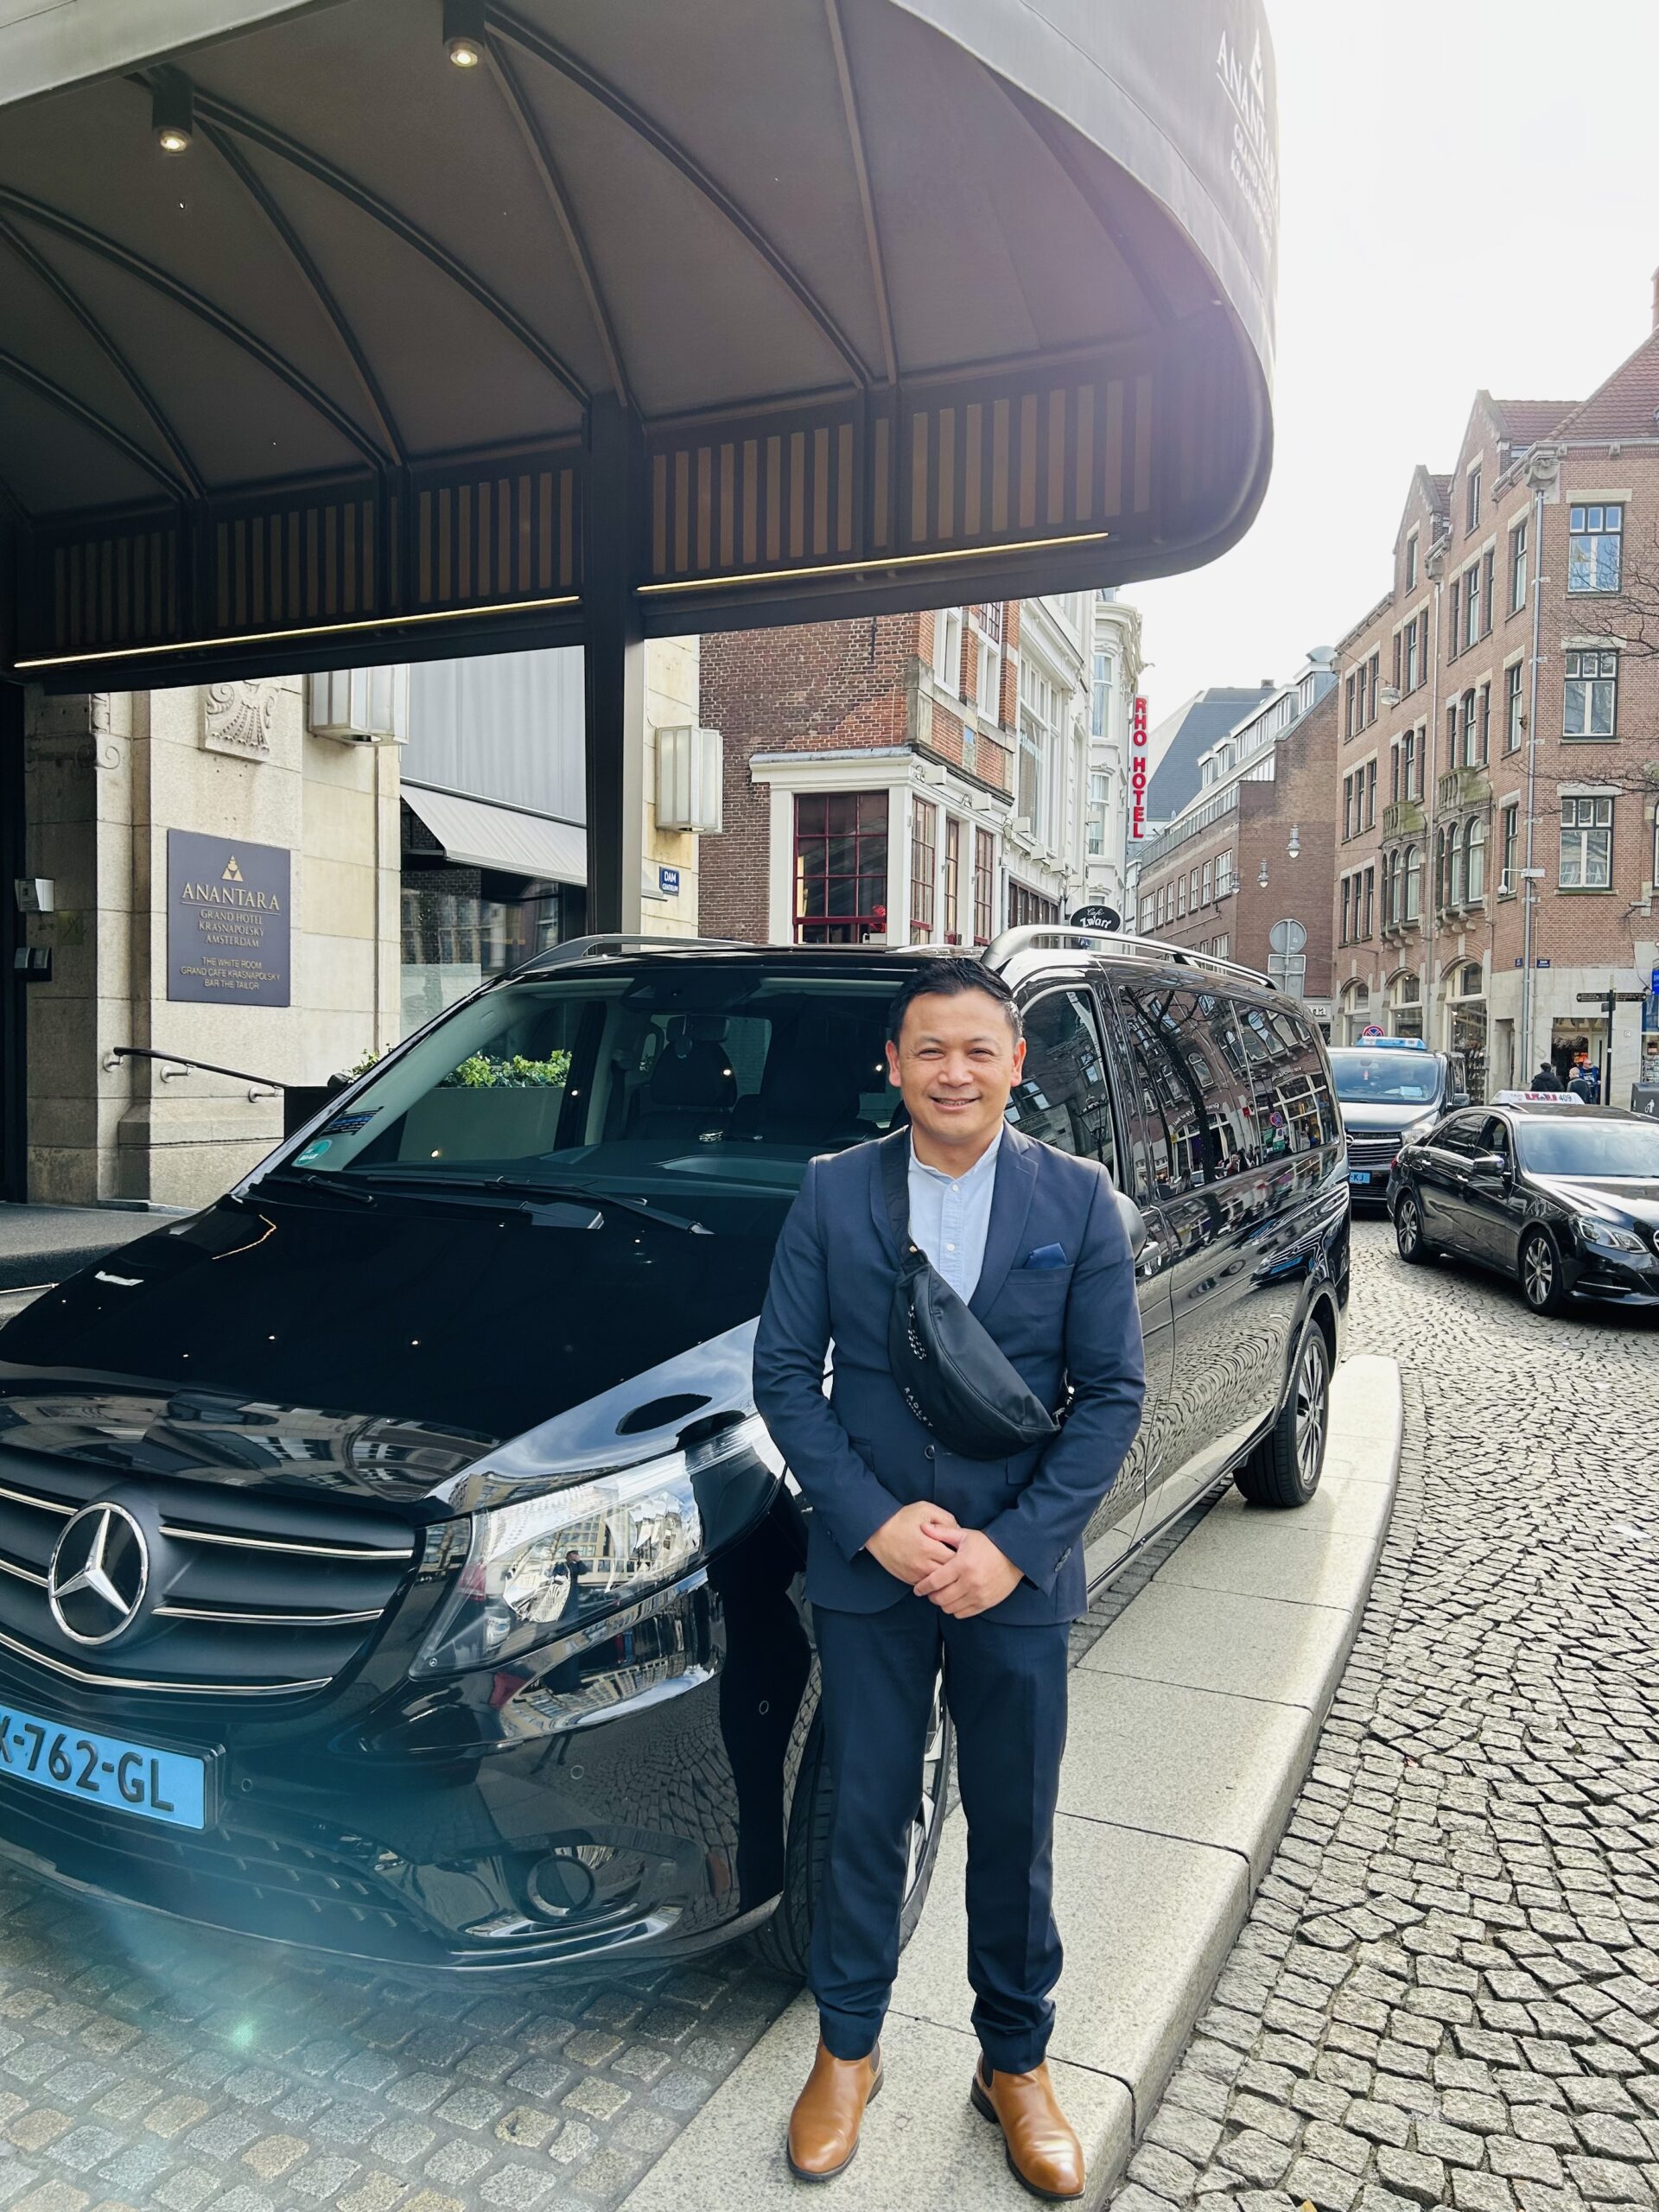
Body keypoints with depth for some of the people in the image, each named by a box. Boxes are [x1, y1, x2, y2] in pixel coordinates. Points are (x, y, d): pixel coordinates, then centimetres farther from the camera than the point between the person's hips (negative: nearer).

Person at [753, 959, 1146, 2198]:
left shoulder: (1078, 1201, -4)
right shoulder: (833, 1193, -4)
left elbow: (1113, 1393, -5)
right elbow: (784, 1373, -3)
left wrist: (1014, 1545, -13)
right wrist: (875, 1522, -13)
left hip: (1018, 1576, 0)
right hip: (870, 1570, 0)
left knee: (1016, 1831, 16)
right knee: (866, 1821, 15)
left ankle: (1016, 2064, 39)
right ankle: (849, 2050, 38)